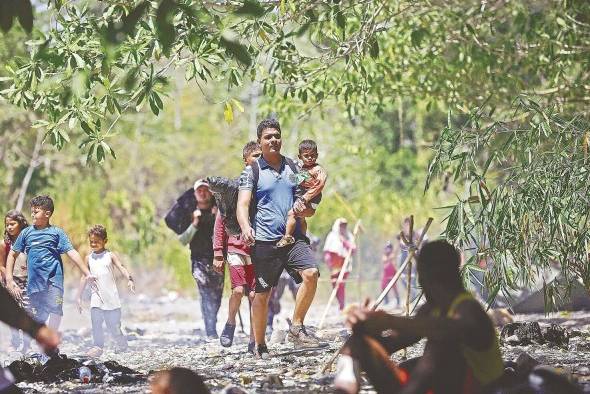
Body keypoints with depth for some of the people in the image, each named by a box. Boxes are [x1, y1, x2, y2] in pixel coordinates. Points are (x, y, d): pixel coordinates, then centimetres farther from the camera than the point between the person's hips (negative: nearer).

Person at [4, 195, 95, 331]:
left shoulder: (57, 232, 2)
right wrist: (9, 280, 8)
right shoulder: (26, 233, 10)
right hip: (34, 283, 3)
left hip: (53, 280, -3)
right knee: (39, 322, 5)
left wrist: (87, 274, -11)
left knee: (56, 314, -19)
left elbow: (72, 253, -3)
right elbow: (12, 255, 16)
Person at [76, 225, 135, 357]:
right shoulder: (89, 258, 10)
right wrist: (79, 297, 11)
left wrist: (129, 279, -32)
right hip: (96, 297, 2)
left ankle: (122, 344, 24)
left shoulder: (110, 256, 1)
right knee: (96, 322, -12)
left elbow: (122, 268, -12)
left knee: (113, 324, 2)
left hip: (111, 296, -2)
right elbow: (84, 278, 13)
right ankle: (98, 346, -7)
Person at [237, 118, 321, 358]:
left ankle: (296, 328, -8)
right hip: (265, 240, -3)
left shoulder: (293, 167, 13)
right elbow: (242, 205, -11)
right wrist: (246, 227, -29)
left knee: (311, 274, -20)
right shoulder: (252, 171, 1)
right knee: (262, 294, 0)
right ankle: (260, 345, 12)